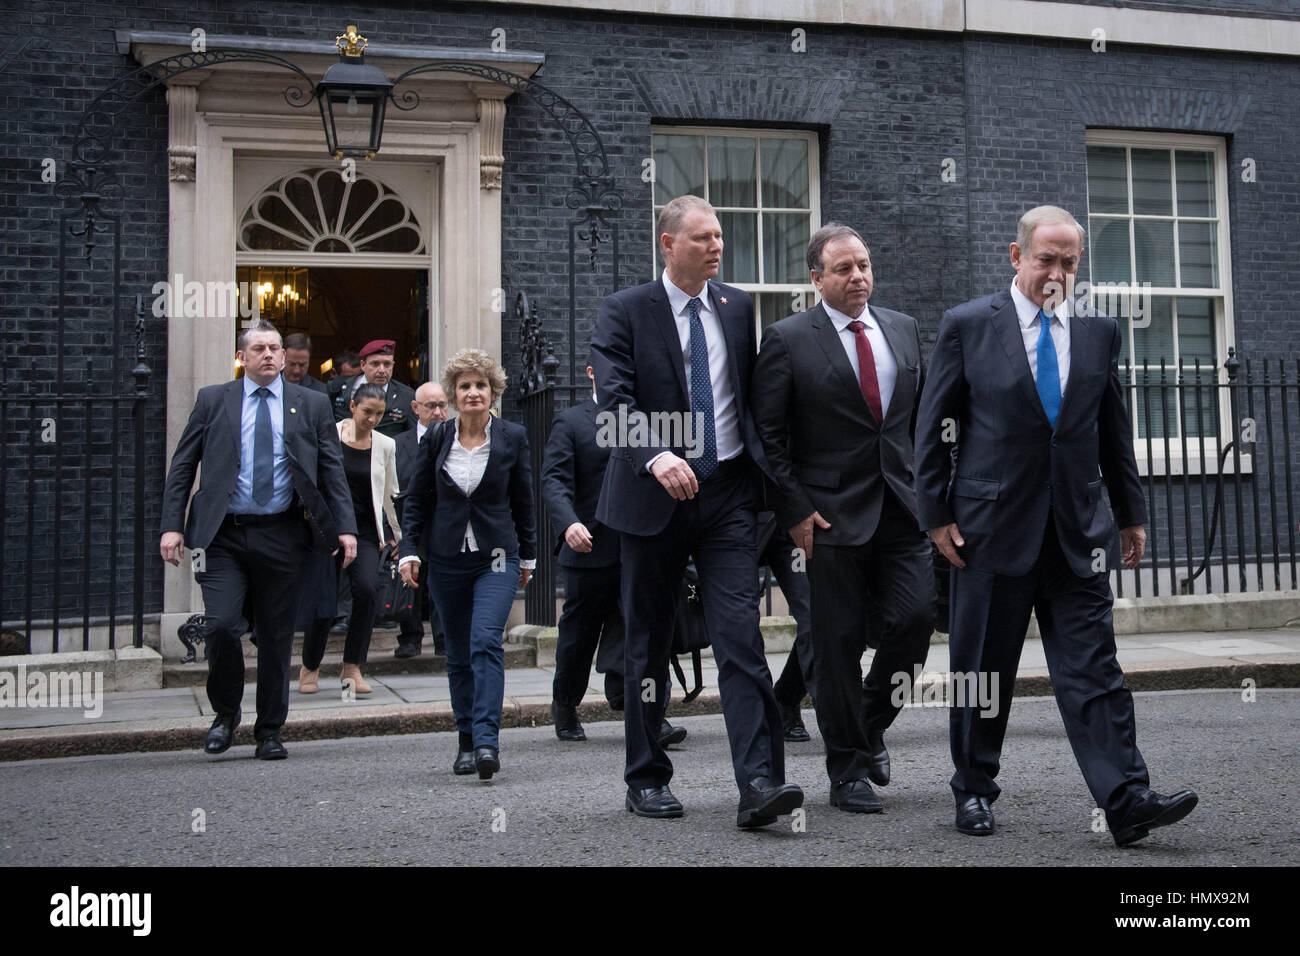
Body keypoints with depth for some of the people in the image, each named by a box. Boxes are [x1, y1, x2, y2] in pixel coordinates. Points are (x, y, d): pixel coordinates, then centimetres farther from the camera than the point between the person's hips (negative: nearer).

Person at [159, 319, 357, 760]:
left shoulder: (311, 405, 8)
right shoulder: (213, 400, 8)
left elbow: (333, 471, 7)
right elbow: (181, 466, 7)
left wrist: (345, 527, -5)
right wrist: (172, 525, -3)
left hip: (281, 536, 1)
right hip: (223, 536, -1)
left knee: (277, 638, 5)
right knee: (221, 625, -12)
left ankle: (269, 732, 19)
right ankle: (225, 714, 13)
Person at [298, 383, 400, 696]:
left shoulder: (385, 446, 9)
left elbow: (389, 496, 18)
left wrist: (395, 535, 20)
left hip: (364, 531, 2)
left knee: (367, 588, -21)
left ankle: (352, 667, -8)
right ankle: (310, 668, 19)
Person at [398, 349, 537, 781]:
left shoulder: (513, 437, 0)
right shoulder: (436, 439, 2)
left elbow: (523, 500, 8)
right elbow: (416, 499, 7)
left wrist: (528, 555, 12)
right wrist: (409, 550, -2)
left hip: (497, 556, -2)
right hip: (446, 560, 2)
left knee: (486, 641, -19)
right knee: (458, 654, 8)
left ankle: (487, 741, -21)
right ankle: (467, 742, 19)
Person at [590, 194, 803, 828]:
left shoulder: (738, 307, 10)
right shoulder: (624, 312, -3)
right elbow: (614, 400, -16)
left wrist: (765, 471, 8)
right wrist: (655, 456, -32)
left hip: (727, 493, 2)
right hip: (655, 493, -2)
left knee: (740, 636, -9)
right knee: (648, 642, 9)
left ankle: (759, 782, -11)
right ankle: (647, 779, 22)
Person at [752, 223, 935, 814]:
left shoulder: (904, 330, 12)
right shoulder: (788, 340, -3)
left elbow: (923, 416, 18)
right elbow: (769, 434, -5)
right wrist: (795, 510, -10)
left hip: (902, 507, 4)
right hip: (833, 514, -4)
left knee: (915, 619, -5)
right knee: (839, 642, 1)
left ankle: (870, 726, 23)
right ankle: (848, 769, 15)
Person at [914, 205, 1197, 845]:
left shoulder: (1099, 331, 10)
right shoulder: (967, 325, 0)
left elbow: (1114, 428, 15)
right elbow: (933, 427, 0)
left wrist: (1131, 512, 14)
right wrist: (937, 514, -4)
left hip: (1078, 529, 2)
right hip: (993, 522, -2)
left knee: (1093, 668, -2)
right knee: (982, 667, 7)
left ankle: (1126, 801, -2)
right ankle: (974, 790, 21)